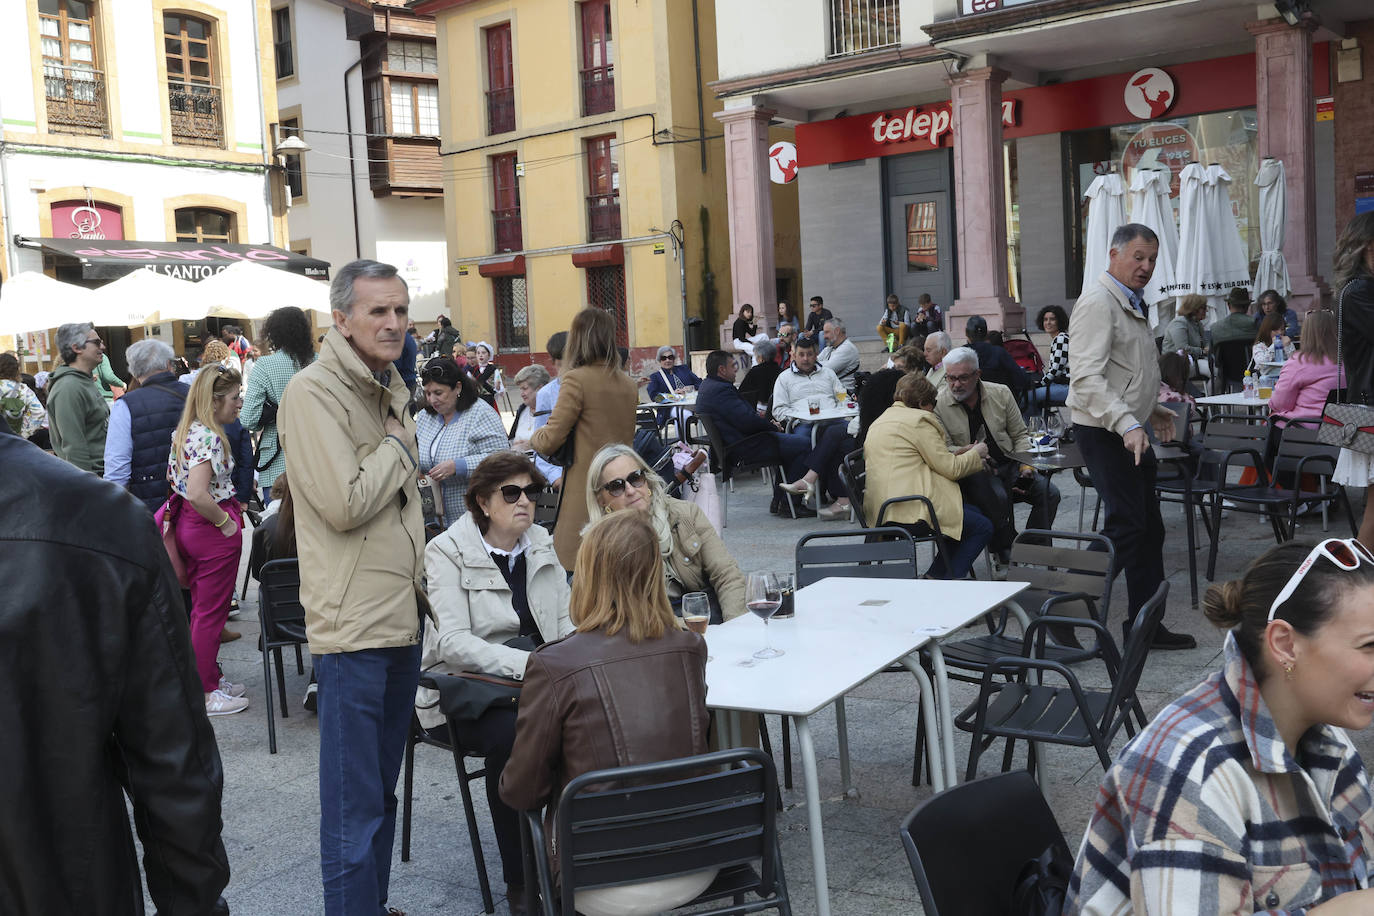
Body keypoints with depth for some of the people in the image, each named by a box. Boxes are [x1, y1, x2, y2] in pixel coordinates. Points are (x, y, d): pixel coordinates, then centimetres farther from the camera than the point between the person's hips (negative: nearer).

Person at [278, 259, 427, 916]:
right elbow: (345, 503, -25)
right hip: (354, 623, -9)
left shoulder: (389, 389, 15)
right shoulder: (314, 392, -14)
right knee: (354, 805, -1)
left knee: (381, 789, 19)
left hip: (403, 614, 9)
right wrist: (399, 447, -10)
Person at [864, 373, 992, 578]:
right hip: (910, 512, -10)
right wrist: (975, 454, 11)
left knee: (973, 514, 21)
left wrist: (955, 454, 25)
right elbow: (951, 469, -8)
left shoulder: (880, 421, 22)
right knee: (982, 527, 1)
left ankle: (934, 576, 14)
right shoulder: (918, 420, -8)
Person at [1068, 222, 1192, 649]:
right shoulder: (1098, 301, -15)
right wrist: (1128, 423, -33)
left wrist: (1152, 410, 26)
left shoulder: (1131, 303, 19)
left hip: (1131, 430, 10)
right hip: (1105, 432, -10)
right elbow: (1087, 378, -25)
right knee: (1127, 526, -13)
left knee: (1149, 528, 11)